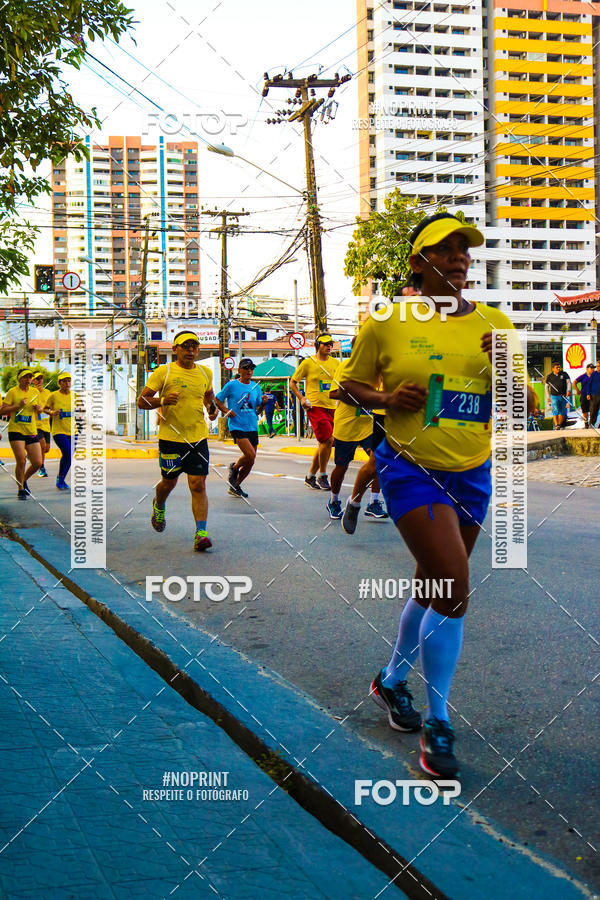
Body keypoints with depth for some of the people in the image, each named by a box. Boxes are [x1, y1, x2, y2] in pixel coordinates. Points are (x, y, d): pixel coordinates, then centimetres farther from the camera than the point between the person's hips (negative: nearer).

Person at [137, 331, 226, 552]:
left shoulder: (205, 373, 8)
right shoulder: (164, 372, -6)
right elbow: (141, 401, -4)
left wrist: (213, 408, 5)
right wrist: (163, 400, -22)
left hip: (198, 437, 2)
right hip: (171, 436, -2)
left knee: (198, 485, -7)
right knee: (169, 482, 14)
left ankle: (201, 533, -9)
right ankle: (159, 506, 48)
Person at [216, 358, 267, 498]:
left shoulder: (256, 386, 10)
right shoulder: (232, 385, -3)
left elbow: (258, 410, 13)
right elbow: (217, 400, 5)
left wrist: (263, 403, -7)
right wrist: (227, 411, -10)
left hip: (252, 427, 5)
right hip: (237, 426, -5)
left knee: (250, 462, 6)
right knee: (250, 455, -22)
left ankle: (235, 487, 24)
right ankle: (234, 467, 9)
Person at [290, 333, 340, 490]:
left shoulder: (336, 363, 11)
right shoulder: (308, 363, -1)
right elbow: (292, 383, 5)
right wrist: (301, 398, -7)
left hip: (332, 407, 5)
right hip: (316, 407, -5)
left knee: (324, 443, 7)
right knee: (328, 440, -16)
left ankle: (310, 476, 21)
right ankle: (322, 476, -2)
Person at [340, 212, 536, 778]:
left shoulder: (495, 323, 4)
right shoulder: (387, 323, -6)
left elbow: (520, 406, 7)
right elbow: (351, 384, 6)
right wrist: (386, 399, -15)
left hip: (473, 475, 5)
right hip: (411, 470, -5)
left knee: (434, 588, 17)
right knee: (453, 587, -16)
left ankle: (392, 681, 42)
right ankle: (438, 725, 0)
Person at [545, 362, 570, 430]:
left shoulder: (564, 374, 4)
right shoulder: (549, 376, 4)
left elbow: (569, 382, -1)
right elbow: (546, 387, 9)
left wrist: (569, 390, -19)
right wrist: (548, 397, 3)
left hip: (563, 396, 2)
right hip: (554, 396, -2)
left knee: (562, 411, 5)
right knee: (555, 410, -16)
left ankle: (560, 424, 16)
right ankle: (556, 425, -19)